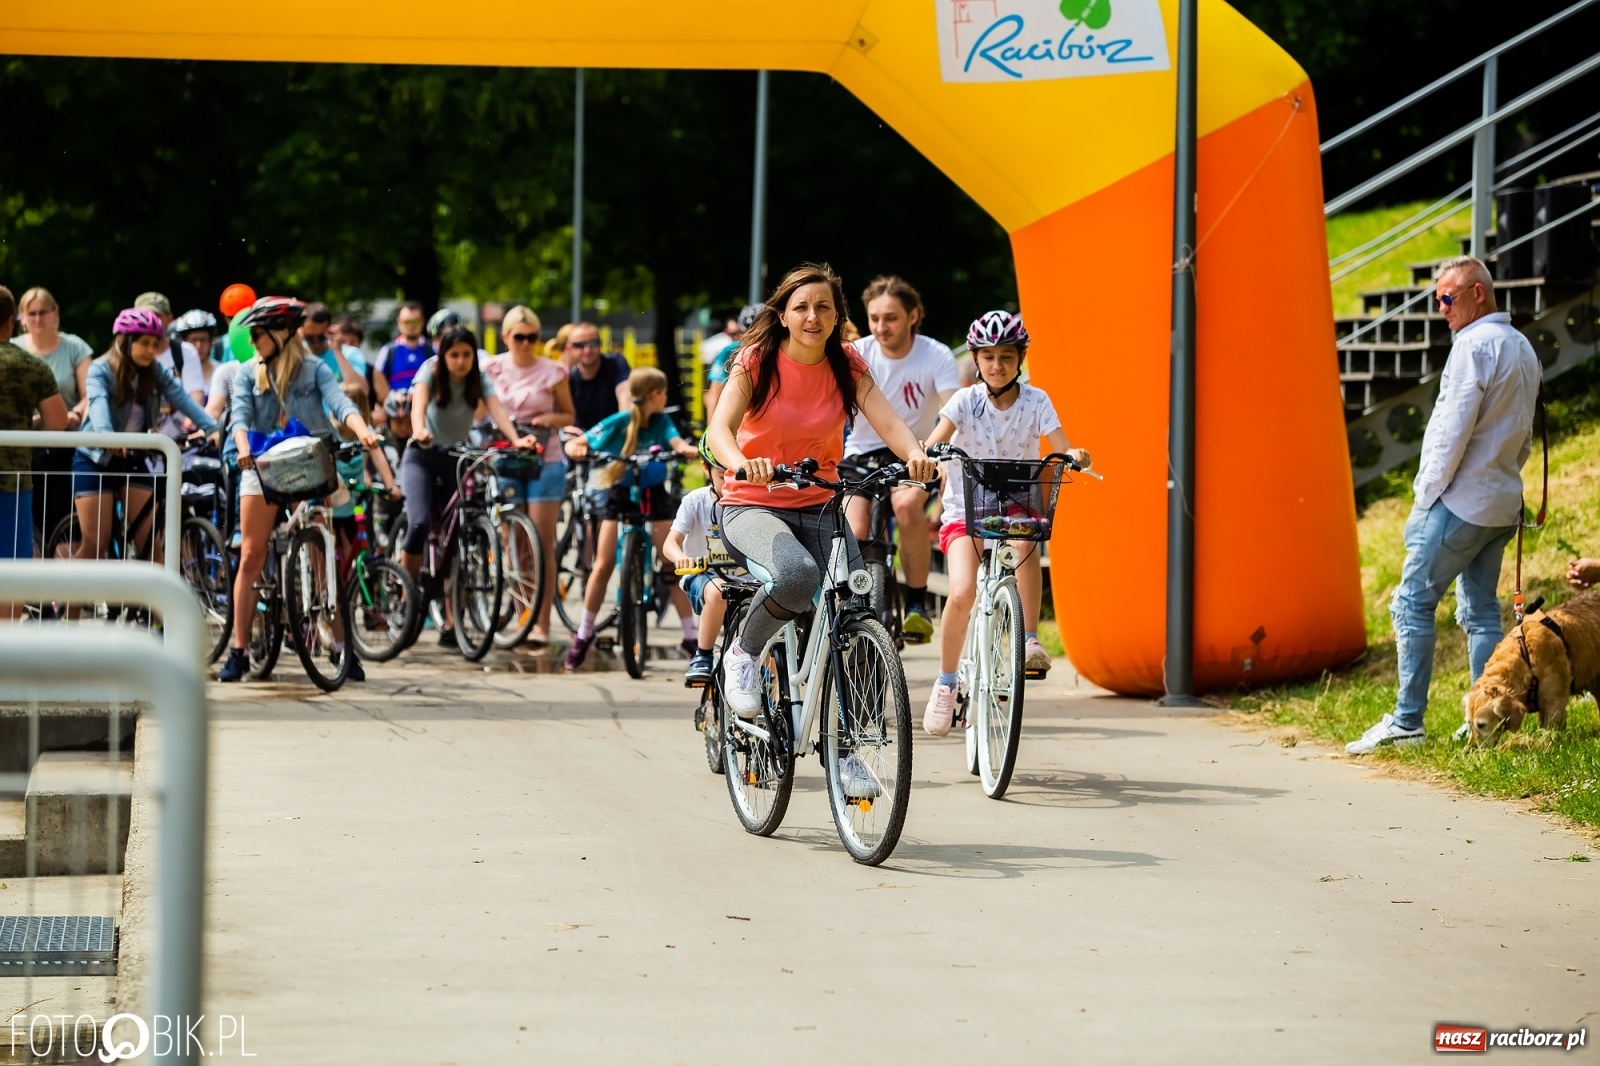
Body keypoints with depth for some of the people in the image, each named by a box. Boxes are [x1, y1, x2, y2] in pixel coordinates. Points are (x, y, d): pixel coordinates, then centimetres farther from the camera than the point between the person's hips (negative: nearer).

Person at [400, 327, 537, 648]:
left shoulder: (480, 378, -7)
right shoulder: (431, 371, -12)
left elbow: (496, 409, -23)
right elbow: (419, 402, -30)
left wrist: (516, 439, -42)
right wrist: (419, 430, -52)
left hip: (458, 458, 2)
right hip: (422, 456, -2)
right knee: (419, 523, -24)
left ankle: (451, 622, 0)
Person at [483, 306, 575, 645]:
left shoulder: (552, 372, -2)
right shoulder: (493, 369, 2)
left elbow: (569, 415, 7)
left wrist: (550, 419, -14)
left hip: (544, 462, -2)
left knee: (542, 545, -3)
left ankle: (542, 624, -2)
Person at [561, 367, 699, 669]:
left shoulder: (661, 421, -5)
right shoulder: (617, 424, -14)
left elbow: (675, 440, -23)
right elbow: (575, 443, -15)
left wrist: (685, 448, -46)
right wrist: (577, 448, -39)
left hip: (654, 493, 2)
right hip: (620, 494, -2)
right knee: (603, 565, -6)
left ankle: (691, 634, 1)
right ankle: (584, 633, 9)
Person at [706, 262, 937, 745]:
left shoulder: (847, 366, -1)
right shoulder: (756, 362, -9)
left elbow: (887, 421, -14)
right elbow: (720, 428, -22)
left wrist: (915, 454, -37)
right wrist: (742, 464, -45)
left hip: (819, 507, 4)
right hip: (753, 506, -4)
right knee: (798, 574, -36)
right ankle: (742, 655, -7)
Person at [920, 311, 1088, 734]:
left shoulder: (1035, 401, -2)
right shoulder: (966, 400, -4)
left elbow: (1061, 445, -13)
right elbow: (937, 438, -19)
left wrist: (1074, 456, -36)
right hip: (965, 510, -1)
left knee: (1025, 540, -37)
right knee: (963, 592, -22)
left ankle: (1030, 639, -26)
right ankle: (946, 683, -2)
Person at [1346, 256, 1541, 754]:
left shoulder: (1474, 345, -14)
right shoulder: (1523, 349, 15)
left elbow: (1452, 429, -16)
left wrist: (1427, 494, -10)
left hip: (1461, 501, -9)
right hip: (1502, 502, 9)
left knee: (1413, 602, -5)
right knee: (1481, 611, 11)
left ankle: (1407, 720, -8)